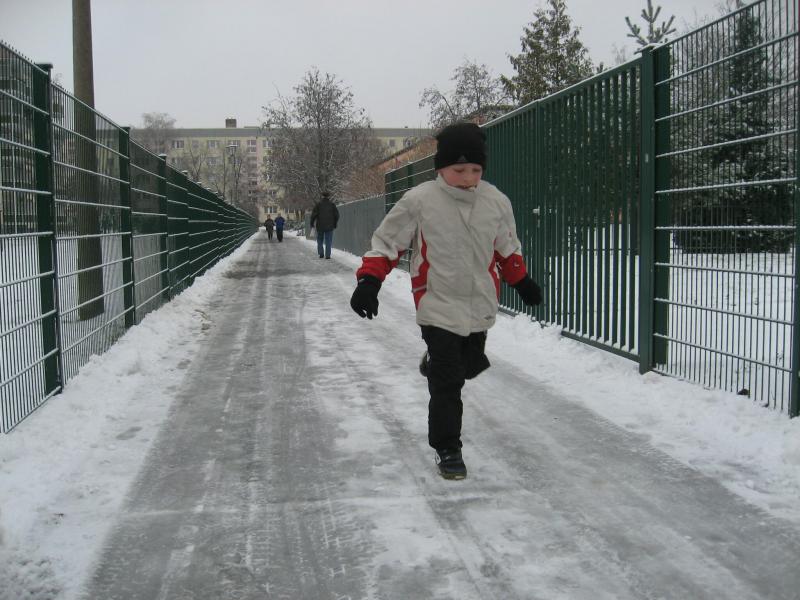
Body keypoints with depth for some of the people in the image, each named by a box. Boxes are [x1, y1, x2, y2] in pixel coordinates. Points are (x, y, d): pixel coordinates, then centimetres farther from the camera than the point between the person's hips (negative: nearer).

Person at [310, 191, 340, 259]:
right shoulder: (332, 205, 3)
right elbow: (336, 215, 5)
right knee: (328, 241, 2)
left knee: (320, 240, 14)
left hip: (320, 226, 0)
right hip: (329, 226, 0)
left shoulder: (318, 204, -1)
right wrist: (335, 224, 14)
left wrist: (312, 223, 4)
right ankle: (327, 255, -5)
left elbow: (314, 214, -5)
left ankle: (320, 253, 6)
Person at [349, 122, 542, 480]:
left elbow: (508, 249, 15)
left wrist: (522, 281, 22)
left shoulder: (496, 202, -2)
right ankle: (447, 450, 12)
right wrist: (368, 281, -15)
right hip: (439, 307, -5)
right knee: (447, 384, -3)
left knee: (471, 367, 21)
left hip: (480, 308, 5)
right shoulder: (419, 201, -14)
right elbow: (386, 243, -6)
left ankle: (435, 363, 52)